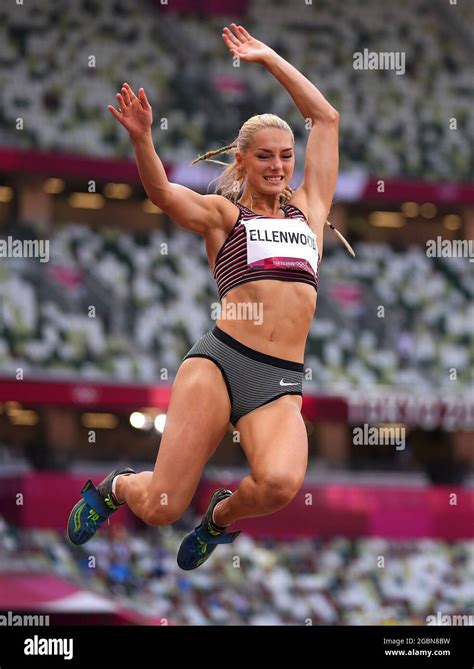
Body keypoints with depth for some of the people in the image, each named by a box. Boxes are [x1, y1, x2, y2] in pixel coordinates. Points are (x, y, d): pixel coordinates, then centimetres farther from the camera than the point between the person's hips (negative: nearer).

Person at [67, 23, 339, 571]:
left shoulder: (307, 210, 22)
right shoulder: (222, 213, 13)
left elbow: (325, 118, 25)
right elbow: (162, 192, -7)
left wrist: (269, 59, 26)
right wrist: (141, 138, -25)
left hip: (282, 384, 2)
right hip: (220, 361, -2)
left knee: (281, 482, -30)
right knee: (161, 508, -8)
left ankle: (223, 514, 6)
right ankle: (114, 487, 30)